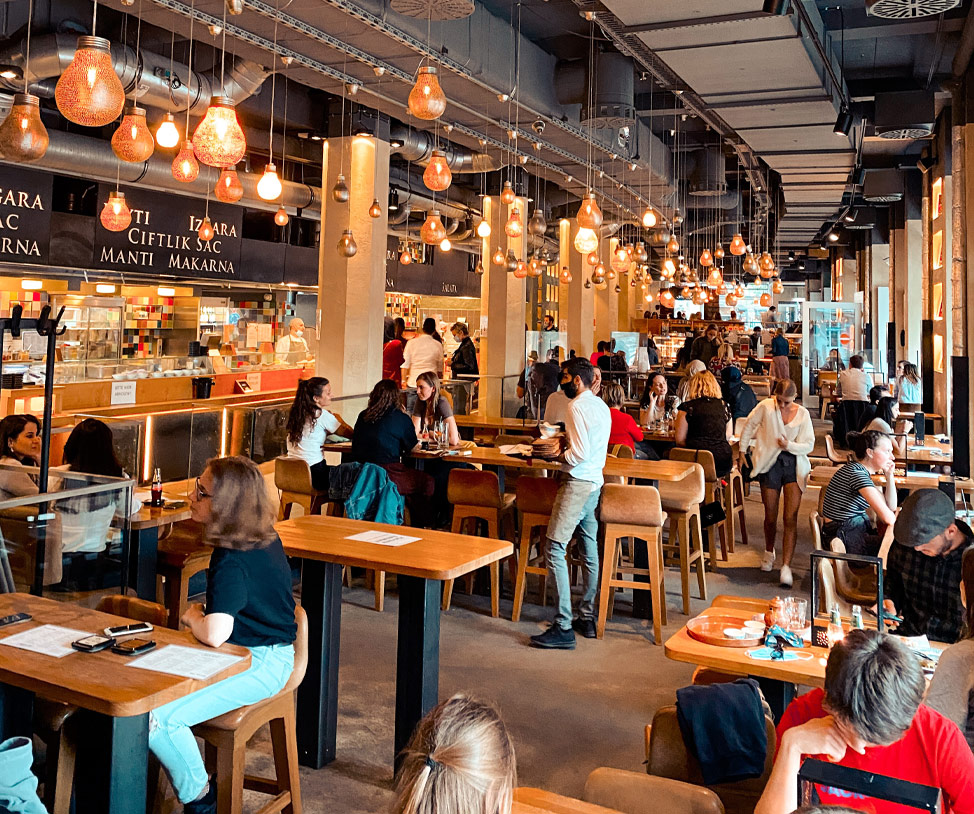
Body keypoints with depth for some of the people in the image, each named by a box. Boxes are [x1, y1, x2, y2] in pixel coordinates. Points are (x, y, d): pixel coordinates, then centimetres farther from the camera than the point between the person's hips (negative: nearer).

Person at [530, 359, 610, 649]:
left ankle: (563, 627, -11)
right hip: (595, 481, 10)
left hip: (577, 482, -10)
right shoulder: (601, 406, 15)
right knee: (589, 551, 14)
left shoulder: (577, 406, -13)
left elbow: (580, 454, -19)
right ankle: (587, 618, 22)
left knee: (555, 549, -9)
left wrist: (557, 456, -4)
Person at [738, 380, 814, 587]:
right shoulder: (766, 407, -6)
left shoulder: (803, 414, -2)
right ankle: (769, 552, 37)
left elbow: (809, 445, 1)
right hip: (769, 463, 0)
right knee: (770, 517, 8)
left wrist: (790, 445, -17)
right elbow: (749, 427, 8)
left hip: (794, 464, 0)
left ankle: (786, 566, -9)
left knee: (790, 518, -10)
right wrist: (742, 451, 11)